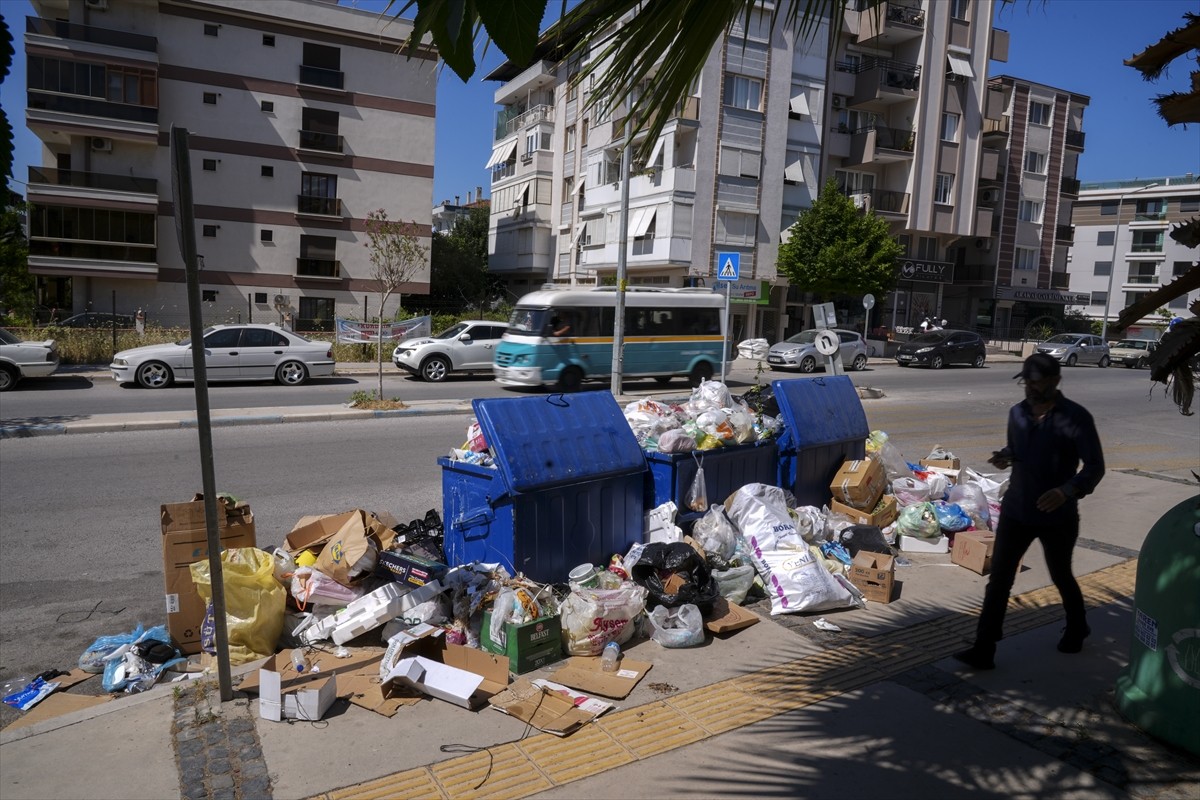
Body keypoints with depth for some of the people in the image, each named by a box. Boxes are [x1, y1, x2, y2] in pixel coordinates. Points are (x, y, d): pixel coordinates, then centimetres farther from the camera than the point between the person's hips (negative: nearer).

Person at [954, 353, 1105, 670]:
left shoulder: (1075, 417, -14)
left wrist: (1067, 491, -31)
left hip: (1057, 516, -4)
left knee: (1061, 577, 18)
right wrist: (1005, 457, -6)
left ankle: (1077, 629, 47)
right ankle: (984, 650, 3)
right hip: (1016, 511, 4)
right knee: (998, 579, -1)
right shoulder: (1017, 413, 2)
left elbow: (1095, 466, -14)